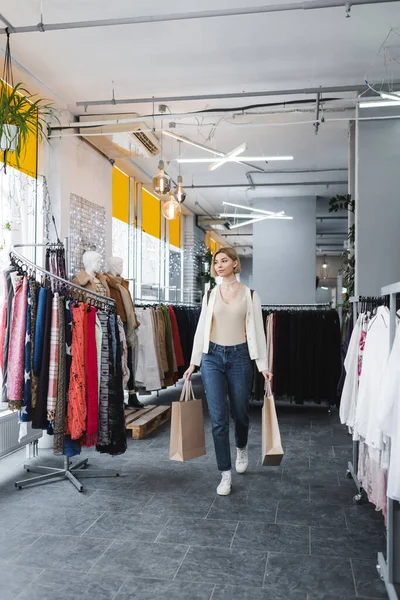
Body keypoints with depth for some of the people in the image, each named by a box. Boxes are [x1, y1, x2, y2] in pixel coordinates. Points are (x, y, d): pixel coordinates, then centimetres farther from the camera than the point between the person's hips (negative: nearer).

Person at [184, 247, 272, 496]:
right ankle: (226, 474, 7)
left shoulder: (250, 295, 1)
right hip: (212, 356, 1)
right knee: (218, 417, -4)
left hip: (239, 356, -1)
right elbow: (201, 328, 9)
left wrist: (264, 364, -4)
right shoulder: (210, 295, 7)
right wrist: (193, 362, 7)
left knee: (240, 412, 12)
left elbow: (257, 330, 0)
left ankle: (242, 449, 45)